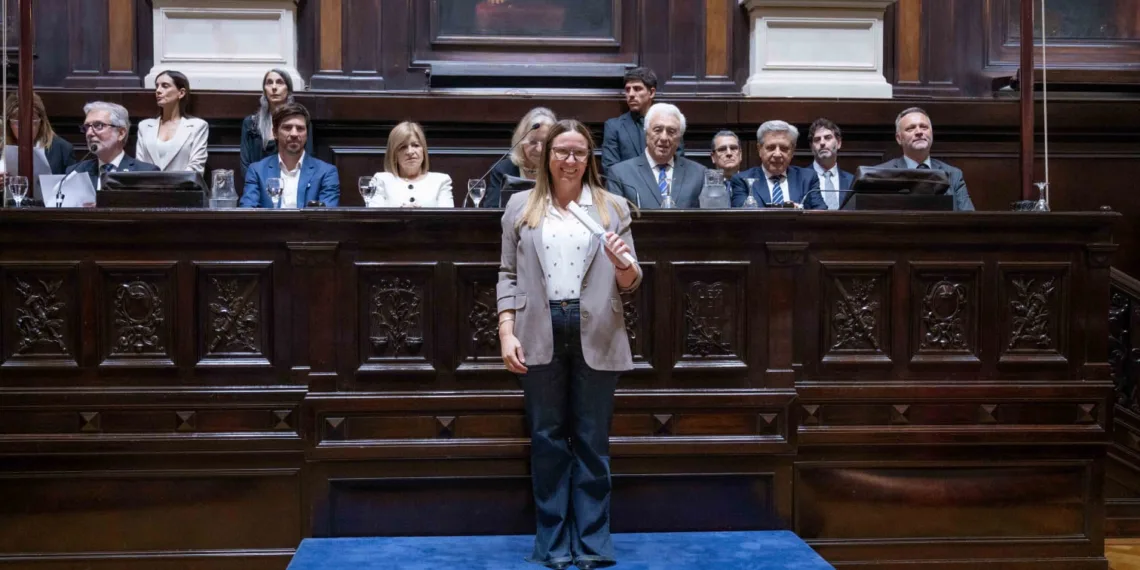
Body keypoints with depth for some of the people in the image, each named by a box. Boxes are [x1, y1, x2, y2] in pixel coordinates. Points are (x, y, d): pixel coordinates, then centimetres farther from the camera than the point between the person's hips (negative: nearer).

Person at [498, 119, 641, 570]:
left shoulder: (612, 207, 7)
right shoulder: (521, 207, 8)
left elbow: (630, 284, 7)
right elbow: (508, 275, 7)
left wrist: (624, 265, -16)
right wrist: (507, 333, -3)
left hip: (595, 336, 0)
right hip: (541, 334, 0)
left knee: (592, 441, 5)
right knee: (547, 439, 6)